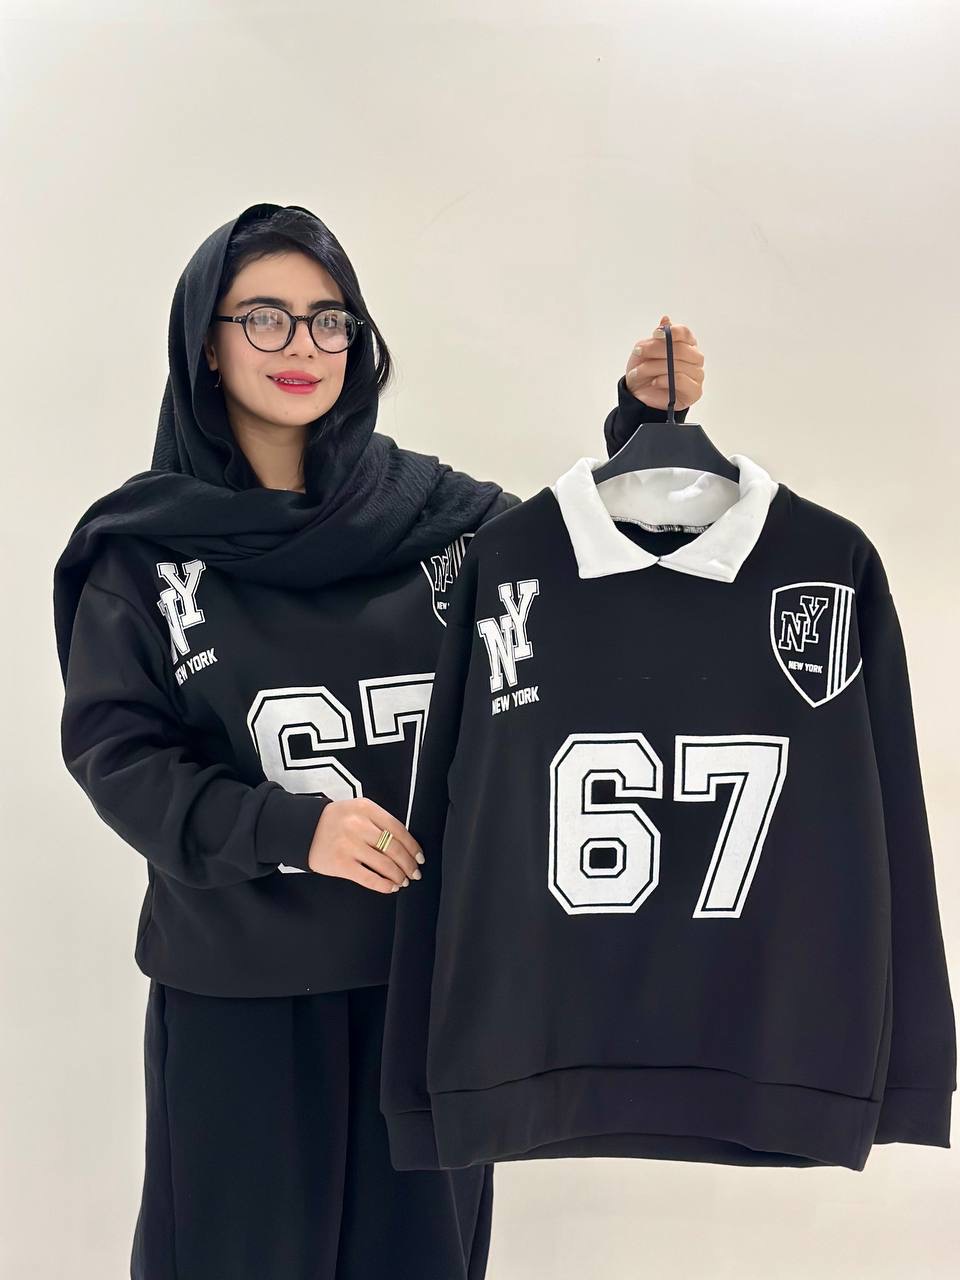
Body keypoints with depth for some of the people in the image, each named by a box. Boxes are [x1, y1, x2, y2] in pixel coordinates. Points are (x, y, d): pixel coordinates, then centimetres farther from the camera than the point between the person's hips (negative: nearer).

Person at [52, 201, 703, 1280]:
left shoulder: (435, 508, -1)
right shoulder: (144, 545, -4)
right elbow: (112, 747, -6)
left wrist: (646, 426, -13)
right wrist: (286, 828, -20)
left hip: (429, 960, 2)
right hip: (237, 979, -1)